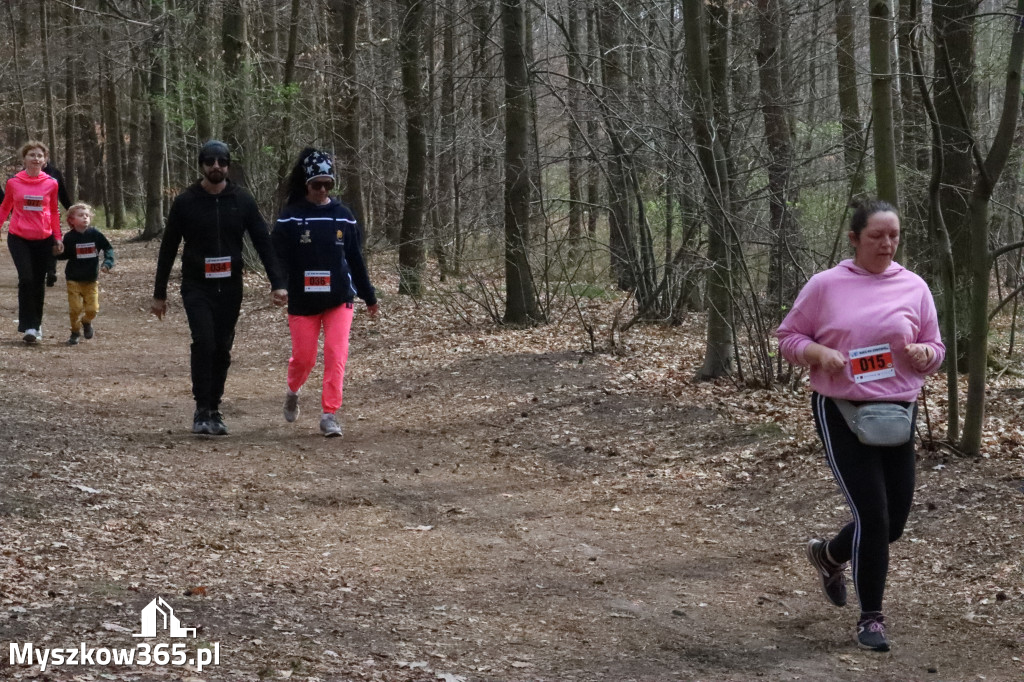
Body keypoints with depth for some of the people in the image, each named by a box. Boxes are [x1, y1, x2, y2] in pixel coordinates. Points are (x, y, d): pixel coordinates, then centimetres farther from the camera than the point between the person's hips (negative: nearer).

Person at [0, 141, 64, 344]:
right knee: (26, 279, -15)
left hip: (44, 239, 1)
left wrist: (58, 237, 8)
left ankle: (37, 324, 23)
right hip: (18, 238, -1)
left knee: (39, 282, 7)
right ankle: (28, 326, -10)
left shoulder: (51, 184, 1)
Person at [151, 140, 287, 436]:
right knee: (204, 342, -19)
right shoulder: (185, 202, -1)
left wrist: (277, 284, -7)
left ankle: (214, 410, 18)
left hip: (230, 287, 2)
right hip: (196, 286, -2)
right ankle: (202, 409, -11)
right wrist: (159, 293, 5)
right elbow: (168, 248, 5)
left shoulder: (242, 200, 2)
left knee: (222, 350, 6)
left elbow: (263, 242, 3)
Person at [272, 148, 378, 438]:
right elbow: (278, 255, -5)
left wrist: (369, 296, 18)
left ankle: (329, 414, -2)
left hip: (339, 298, 2)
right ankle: (292, 392, 36)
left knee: (336, 354, -9)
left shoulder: (343, 216, 5)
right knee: (303, 356, 4)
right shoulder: (291, 217, -3)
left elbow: (355, 259, 13)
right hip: (303, 301, -1)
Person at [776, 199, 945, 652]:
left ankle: (830, 555, 39)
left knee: (893, 521, 7)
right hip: (841, 411, -4)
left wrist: (923, 354, -13)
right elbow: (787, 337, 4)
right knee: (872, 514, -9)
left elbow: (936, 351, 11)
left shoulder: (914, 287, 3)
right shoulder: (826, 285, -3)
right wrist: (818, 352, -16)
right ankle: (870, 616, 7)